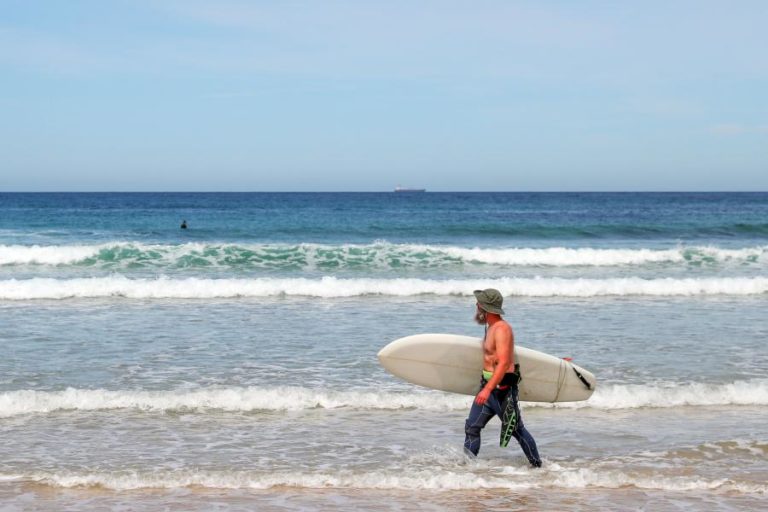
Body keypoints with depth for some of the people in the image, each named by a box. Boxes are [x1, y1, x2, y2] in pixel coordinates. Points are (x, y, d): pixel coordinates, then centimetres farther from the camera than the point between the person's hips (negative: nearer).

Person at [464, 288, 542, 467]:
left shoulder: (502, 329, -18)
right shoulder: (492, 327, 12)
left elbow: (503, 363, -28)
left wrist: (487, 389, -36)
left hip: (502, 387, -9)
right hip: (488, 385, 9)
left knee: (517, 430, 3)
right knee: (472, 427, 2)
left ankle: (538, 466, 16)